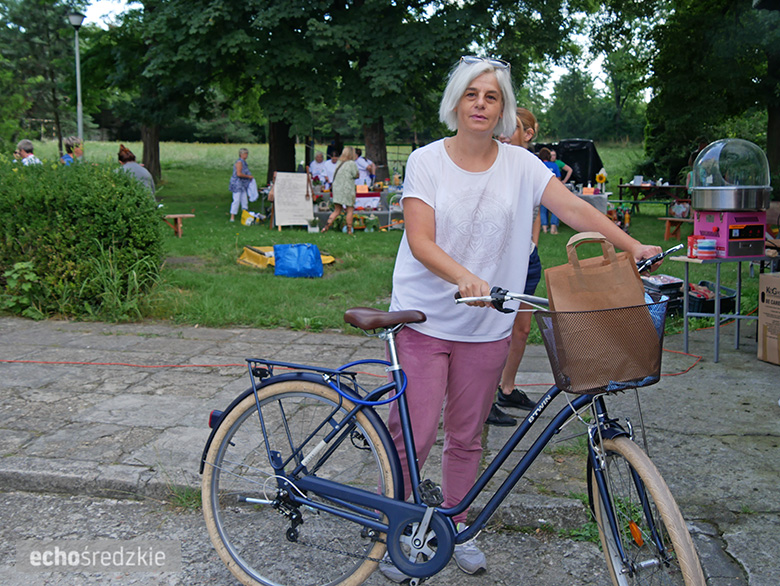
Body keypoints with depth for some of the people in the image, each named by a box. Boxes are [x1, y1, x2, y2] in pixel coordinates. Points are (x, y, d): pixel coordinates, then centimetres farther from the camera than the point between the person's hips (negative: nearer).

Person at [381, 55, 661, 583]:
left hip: (486, 326, 3)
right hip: (424, 318, -2)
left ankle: (456, 527, 31)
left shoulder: (520, 164, 3)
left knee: (467, 437, 12)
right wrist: (465, 278, -31)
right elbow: (420, 241, -14)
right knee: (413, 435, -3)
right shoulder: (426, 161, -5)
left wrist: (632, 246, -15)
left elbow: (573, 208, -3)